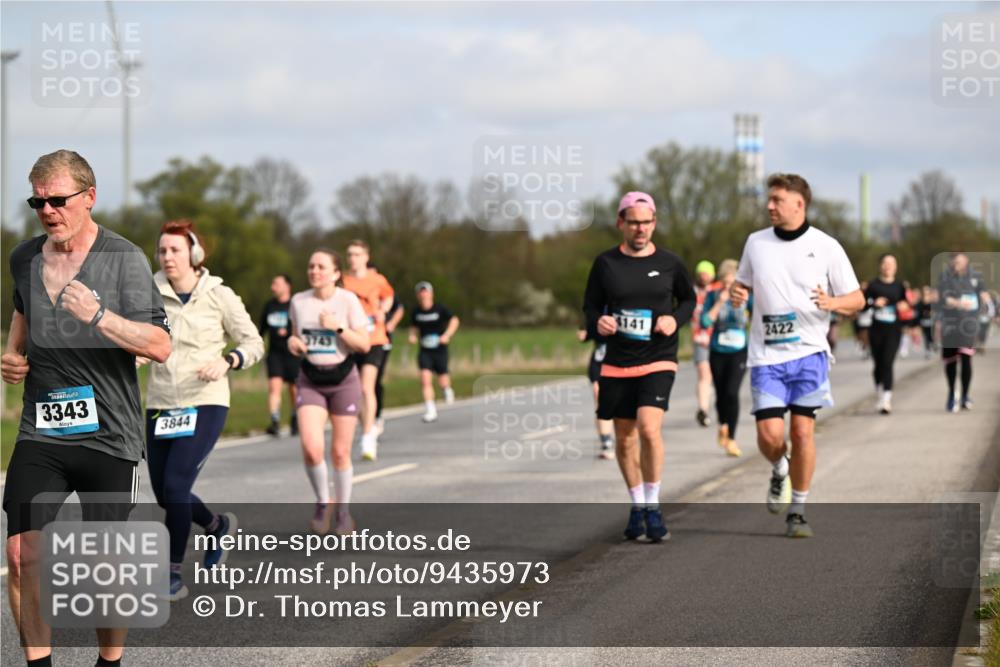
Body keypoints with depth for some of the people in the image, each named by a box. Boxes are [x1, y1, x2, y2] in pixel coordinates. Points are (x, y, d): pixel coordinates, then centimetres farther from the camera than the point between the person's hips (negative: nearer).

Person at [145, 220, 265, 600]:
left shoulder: (218, 296, -4)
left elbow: (254, 343, 2)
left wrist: (226, 362, -16)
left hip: (204, 404, -4)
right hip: (160, 407, 4)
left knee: (175, 485, -17)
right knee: (165, 494, 9)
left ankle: (174, 575, -5)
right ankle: (219, 526, 40)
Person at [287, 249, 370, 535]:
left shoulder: (348, 300, -8)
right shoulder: (298, 301, 1)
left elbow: (364, 345, -9)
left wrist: (338, 327, -22)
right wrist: (293, 342, -6)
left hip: (343, 380, -2)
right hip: (310, 382, 2)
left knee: (340, 452, 3)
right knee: (311, 448, -16)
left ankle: (343, 510, 24)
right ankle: (323, 503, 8)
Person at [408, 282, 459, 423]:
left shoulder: (440, 309, -9)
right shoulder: (416, 312, 1)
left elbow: (454, 320, -1)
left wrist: (447, 335, -15)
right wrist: (413, 336, -3)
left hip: (440, 349, -2)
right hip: (424, 351, 2)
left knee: (442, 380, 4)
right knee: (425, 377, -16)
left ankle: (447, 389, 44)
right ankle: (430, 410, -13)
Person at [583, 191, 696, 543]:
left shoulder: (669, 263, 0)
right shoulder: (605, 263, 1)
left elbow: (689, 299, 15)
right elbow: (590, 306, 8)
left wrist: (675, 319, -6)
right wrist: (598, 323, -14)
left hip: (658, 360, -2)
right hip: (617, 363, 2)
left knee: (649, 427, -21)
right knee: (624, 437, 9)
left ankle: (653, 507, -7)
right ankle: (637, 507, 28)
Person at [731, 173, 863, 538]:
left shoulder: (825, 247, -1)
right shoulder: (756, 242, 7)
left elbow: (857, 299, 3)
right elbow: (743, 284, 21)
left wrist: (831, 303, -19)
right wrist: (736, 293, -3)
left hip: (809, 353, -2)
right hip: (766, 356, 2)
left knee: (803, 432, -5)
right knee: (770, 434, -10)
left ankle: (797, 512, 9)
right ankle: (780, 471, 26)